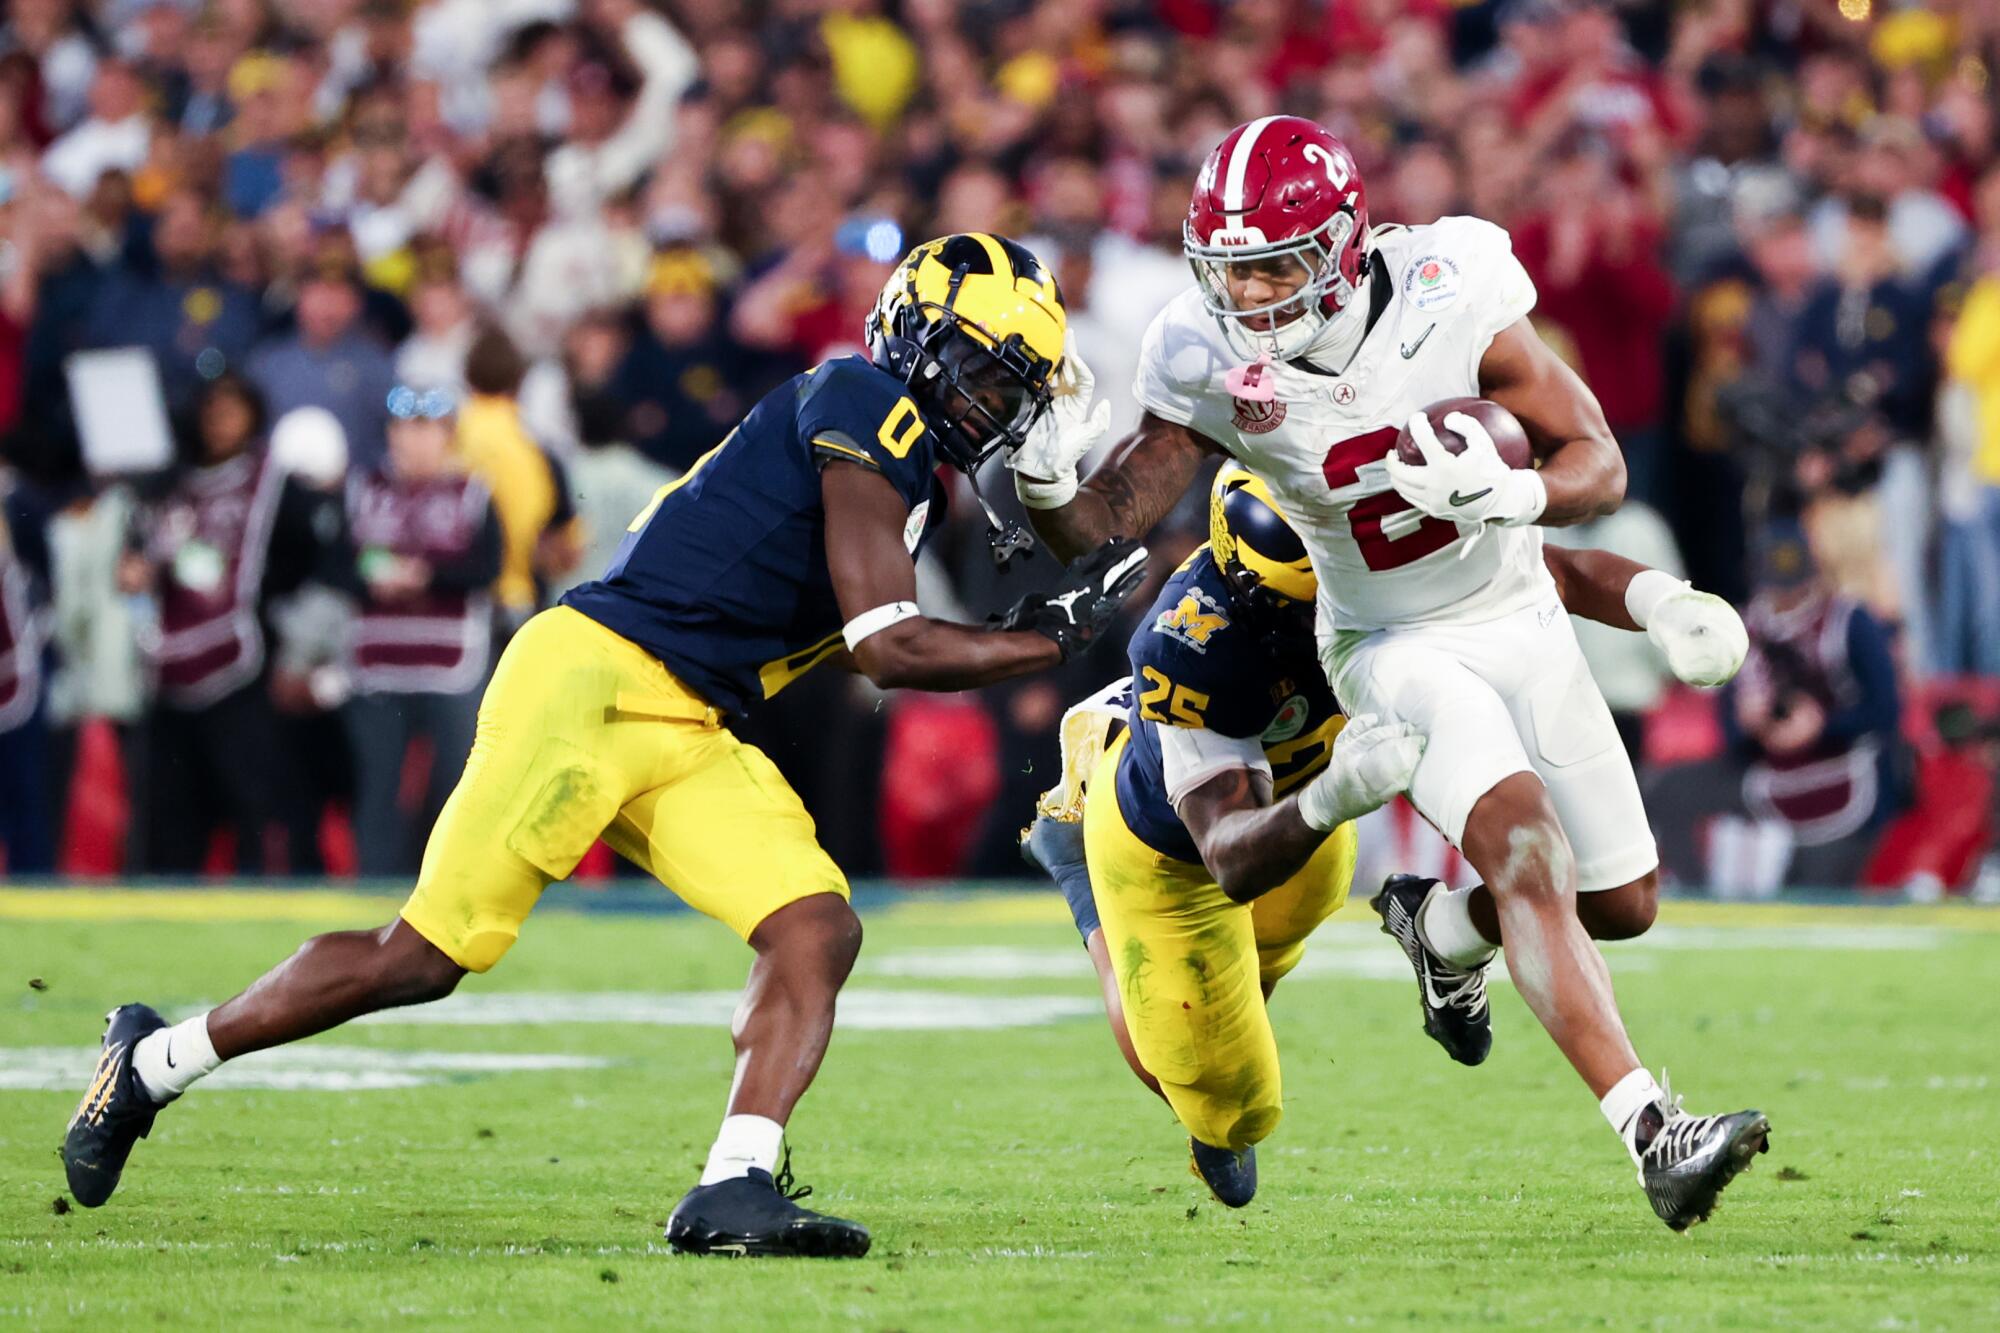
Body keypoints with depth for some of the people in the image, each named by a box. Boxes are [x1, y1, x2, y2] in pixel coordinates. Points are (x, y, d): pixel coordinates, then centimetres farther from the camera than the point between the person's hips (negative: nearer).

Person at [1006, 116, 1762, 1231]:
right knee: (1529, 851, -27)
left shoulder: (1451, 291, -23)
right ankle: (1654, 1136, -33)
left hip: (1522, 618, 2)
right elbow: (1105, 521, -13)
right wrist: (1047, 484, -36)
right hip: (1393, 647, -2)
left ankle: (1439, 928, 40)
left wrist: (1511, 493, -37)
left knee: (1624, 904, 11)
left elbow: (1600, 465, -16)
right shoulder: (1210, 361, -19)